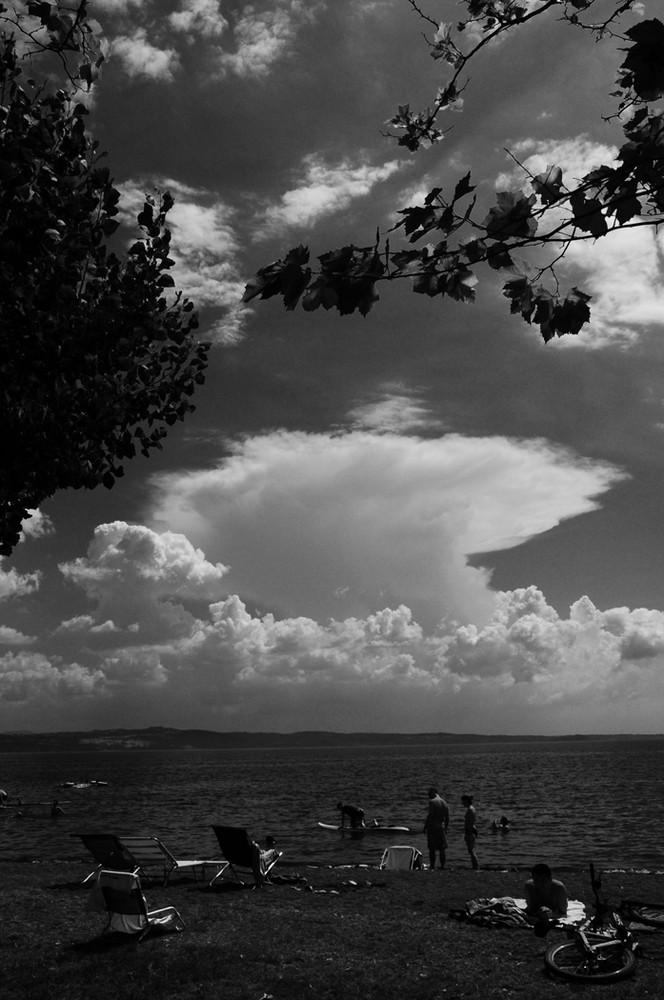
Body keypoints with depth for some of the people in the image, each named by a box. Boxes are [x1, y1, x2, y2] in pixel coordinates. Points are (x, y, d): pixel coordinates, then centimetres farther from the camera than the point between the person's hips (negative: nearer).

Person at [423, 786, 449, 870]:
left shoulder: (432, 801, -10)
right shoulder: (444, 803, 10)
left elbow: (430, 815, -16)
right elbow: (447, 818, 12)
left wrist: (425, 826, -10)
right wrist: (445, 828, 20)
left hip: (432, 826, -6)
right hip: (441, 827, 6)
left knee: (432, 849, -1)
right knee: (442, 849, 11)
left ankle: (432, 867, -2)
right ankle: (442, 866, 12)